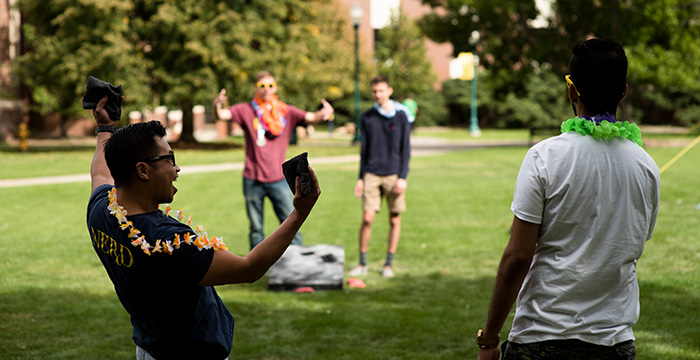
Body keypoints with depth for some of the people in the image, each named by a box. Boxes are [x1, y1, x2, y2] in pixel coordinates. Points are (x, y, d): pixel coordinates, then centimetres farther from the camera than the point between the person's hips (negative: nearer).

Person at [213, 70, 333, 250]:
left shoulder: (286, 112, 5)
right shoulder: (246, 110, 3)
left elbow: (311, 117, -7)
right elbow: (222, 115, -10)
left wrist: (323, 113, -30)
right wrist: (217, 105, -34)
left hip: (278, 180, 1)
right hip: (253, 181, -1)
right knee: (256, 230, 6)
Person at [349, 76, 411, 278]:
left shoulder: (401, 116, 2)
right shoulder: (367, 118, 7)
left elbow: (405, 149, 1)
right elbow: (364, 149, 13)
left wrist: (402, 177, -7)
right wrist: (360, 178, 8)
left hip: (393, 175, -1)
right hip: (371, 175, 1)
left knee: (394, 220, 2)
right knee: (367, 218, -6)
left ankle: (389, 264, 12)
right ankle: (362, 263, 5)